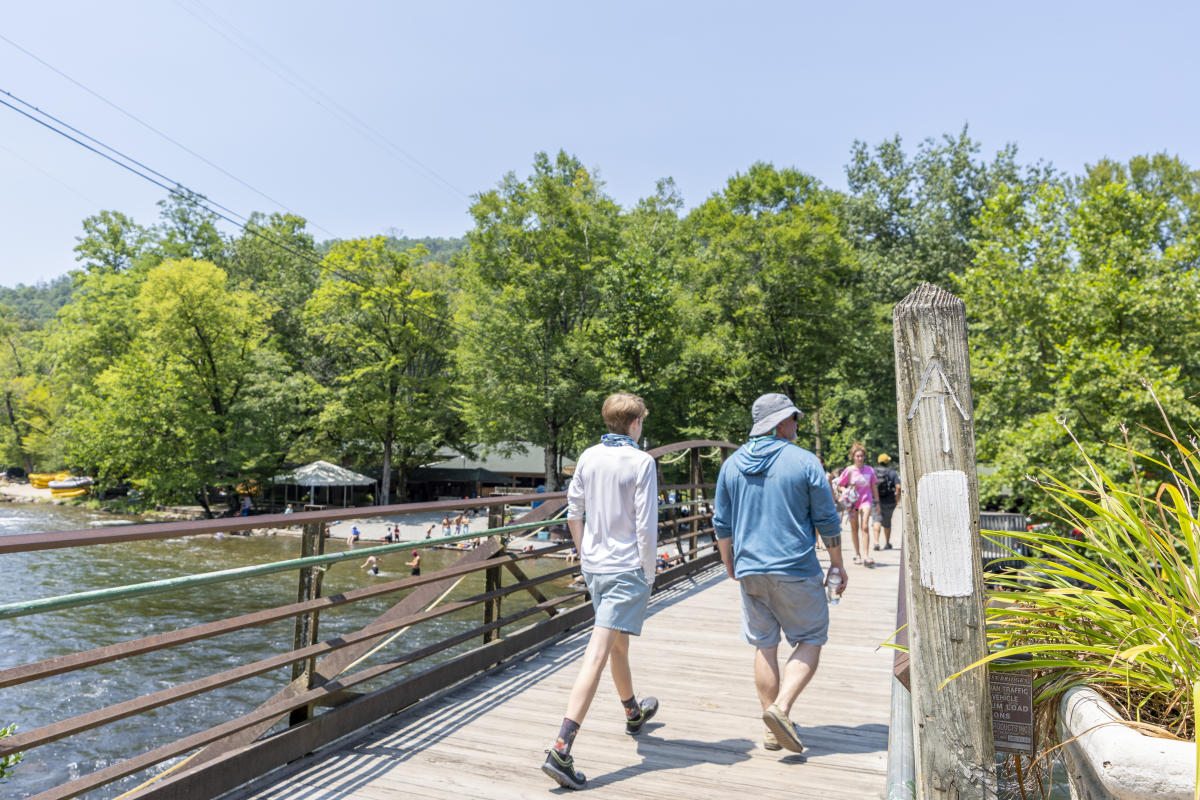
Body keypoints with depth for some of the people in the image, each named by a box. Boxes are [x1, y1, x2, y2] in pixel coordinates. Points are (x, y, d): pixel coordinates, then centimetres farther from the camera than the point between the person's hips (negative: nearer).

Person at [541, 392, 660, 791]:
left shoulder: (588, 457, 4)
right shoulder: (641, 461, -12)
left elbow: (574, 512, 10)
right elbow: (646, 525, -14)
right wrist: (649, 574, -3)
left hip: (594, 566, 7)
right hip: (627, 568, -6)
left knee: (618, 641, 24)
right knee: (597, 653, -7)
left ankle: (634, 712, 46)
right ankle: (561, 750, -11)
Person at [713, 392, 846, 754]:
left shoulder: (732, 464, 5)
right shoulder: (805, 462, -6)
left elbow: (722, 524, 10)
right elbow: (827, 520, -3)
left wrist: (729, 564, 22)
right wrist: (837, 563, 10)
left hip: (749, 570, 4)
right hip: (796, 569, -4)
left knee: (764, 646, 13)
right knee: (809, 641, 11)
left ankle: (772, 729, 19)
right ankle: (781, 708, -5)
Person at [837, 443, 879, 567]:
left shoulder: (869, 470, 1)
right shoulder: (849, 470, -3)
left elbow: (874, 486, 11)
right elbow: (840, 485, 4)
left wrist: (877, 502, 13)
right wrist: (847, 492, -15)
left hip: (866, 500, 0)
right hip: (852, 502, 0)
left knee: (865, 527, -14)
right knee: (854, 528, 9)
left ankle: (866, 556, -18)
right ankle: (857, 554, 23)